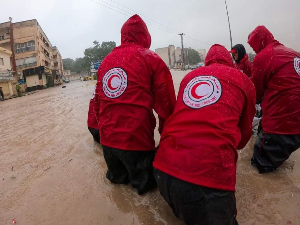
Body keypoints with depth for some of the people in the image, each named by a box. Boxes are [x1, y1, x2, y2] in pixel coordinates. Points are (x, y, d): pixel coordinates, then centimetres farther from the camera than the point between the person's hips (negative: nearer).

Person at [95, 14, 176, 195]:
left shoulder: (106, 61, 10)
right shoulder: (151, 59, -5)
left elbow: (101, 99, 14)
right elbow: (166, 103, -6)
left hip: (107, 138, 6)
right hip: (136, 139, -5)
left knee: (117, 177, 29)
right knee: (146, 181, 18)